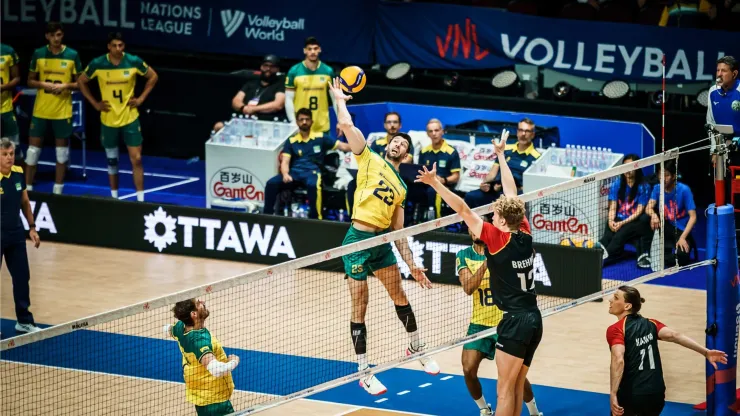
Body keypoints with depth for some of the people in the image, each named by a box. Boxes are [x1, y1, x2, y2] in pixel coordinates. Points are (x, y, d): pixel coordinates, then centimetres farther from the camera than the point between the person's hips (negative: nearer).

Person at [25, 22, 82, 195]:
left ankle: (58, 191, 14)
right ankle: (28, 189, 10)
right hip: (41, 110, 1)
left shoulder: (72, 55, -3)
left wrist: (66, 86, -16)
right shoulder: (38, 54, 0)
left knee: (62, 150, 5)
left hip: (63, 111, -1)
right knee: (33, 148, 2)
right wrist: (43, 85, -14)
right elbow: (30, 81, 5)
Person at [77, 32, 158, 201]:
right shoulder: (98, 64, -11)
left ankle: (140, 200, 0)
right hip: (108, 120, 1)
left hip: (130, 118, -1)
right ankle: (114, 197, 26)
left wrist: (141, 98, -1)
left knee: (136, 159, -5)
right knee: (112, 160, 12)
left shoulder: (134, 62, -11)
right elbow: (81, 81, 5)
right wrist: (94, 103, -1)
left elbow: (153, 76, 6)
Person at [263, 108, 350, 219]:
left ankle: (315, 218, -32)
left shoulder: (320, 138, 13)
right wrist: (285, 174, -17)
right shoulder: (291, 141, 16)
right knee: (271, 183, -26)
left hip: (312, 172, -2)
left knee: (312, 185, -41)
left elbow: (343, 146, 10)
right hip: (294, 172, 2)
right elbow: (285, 162, 6)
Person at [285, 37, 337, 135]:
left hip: (322, 127, 2)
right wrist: (293, 122, -9)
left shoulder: (328, 71, 2)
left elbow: (335, 98, 8)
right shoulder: (294, 71, -4)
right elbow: (289, 99, -2)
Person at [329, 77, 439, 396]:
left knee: (401, 298, 16)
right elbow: (346, 125, -7)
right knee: (359, 308, -2)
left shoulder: (401, 187, 18)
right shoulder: (370, 160, 4)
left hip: (383, 242, 6)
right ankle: (364, 373, 5)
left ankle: (416, 349, 37)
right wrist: (340, 100, 6)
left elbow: (399, 231, 18)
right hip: (358, 239, -6)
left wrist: (411, 264, 14)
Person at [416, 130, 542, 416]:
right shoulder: (525, 233, 5)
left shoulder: (498, 239, -12)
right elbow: (511, 193, 17)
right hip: (534, 319, 7)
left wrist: (435, 183, -15)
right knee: (517, 388, 12)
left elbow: (463, 210, -16)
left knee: (505, 391, -6)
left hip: (516, 322, -7)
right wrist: (501, 155, 28)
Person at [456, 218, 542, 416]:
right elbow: (468, 288, -15)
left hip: (505, 323, -2)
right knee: (469, 370, -9)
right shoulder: (463, 256, -1)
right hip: (479, 323, 2)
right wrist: (486, 264, -29)